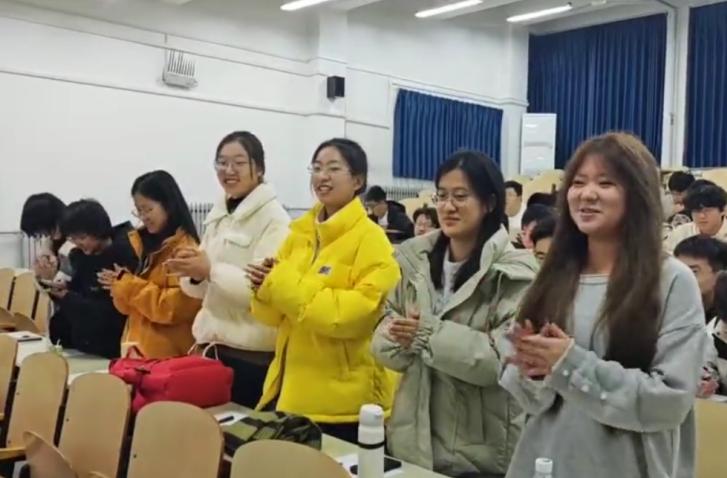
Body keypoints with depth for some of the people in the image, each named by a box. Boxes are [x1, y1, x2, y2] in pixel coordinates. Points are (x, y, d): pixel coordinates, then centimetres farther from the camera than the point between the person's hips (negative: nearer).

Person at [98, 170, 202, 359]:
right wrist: (119, 285, -6)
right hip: (138, 350, 7)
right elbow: (127, 306, 15)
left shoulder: (185, 248, -11)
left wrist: (128, 284, -15)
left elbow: (175, 307, -20)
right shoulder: (142, 244, 11)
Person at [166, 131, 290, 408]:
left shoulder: (273, 218, -11)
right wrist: (194, 272, -6)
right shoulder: (218, 215, 12)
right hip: (213, 343, 7)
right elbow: (206, 288, 16)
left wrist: (211, 270, -24)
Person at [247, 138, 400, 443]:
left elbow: (359, 312, -23)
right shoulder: (299, 234, 8)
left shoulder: (371, 239, -10)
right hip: (291, 386, 6)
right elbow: (276, 317, 13)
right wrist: (266, 289, -9)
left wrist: (286, 286, -22)